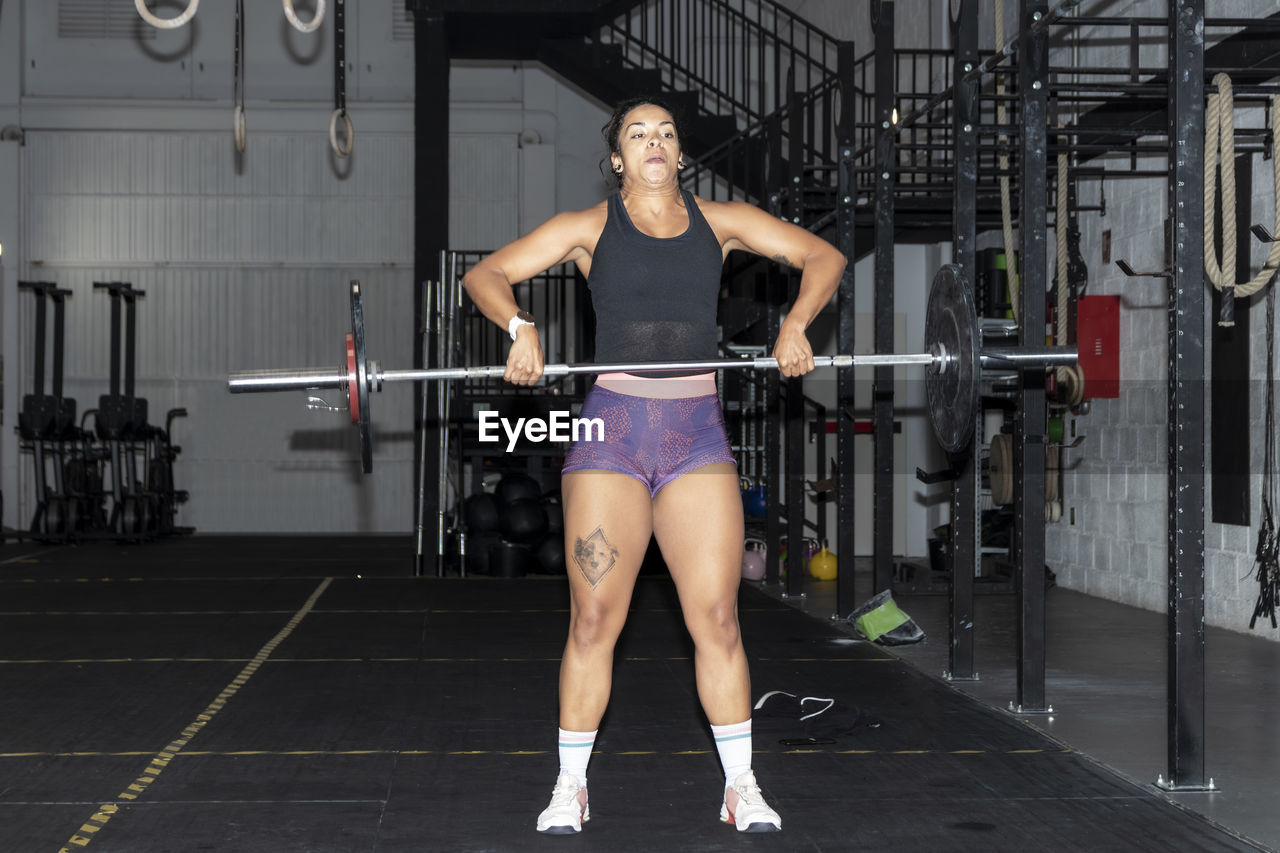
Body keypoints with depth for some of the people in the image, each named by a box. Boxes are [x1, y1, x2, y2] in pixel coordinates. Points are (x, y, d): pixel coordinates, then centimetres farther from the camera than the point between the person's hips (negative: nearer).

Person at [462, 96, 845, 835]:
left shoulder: (720, 221, 11)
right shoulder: (589, 227, 7)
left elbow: (825, 257, 11)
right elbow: (485, 275, 2)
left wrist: (797, 322, -7)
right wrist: (520, 326, -18)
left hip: (699, 436, 1)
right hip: (612, 433, -1)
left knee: (717, 616, 0)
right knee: (594, 619, -1)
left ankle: (741, 786, 10)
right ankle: (571, 786, 12)